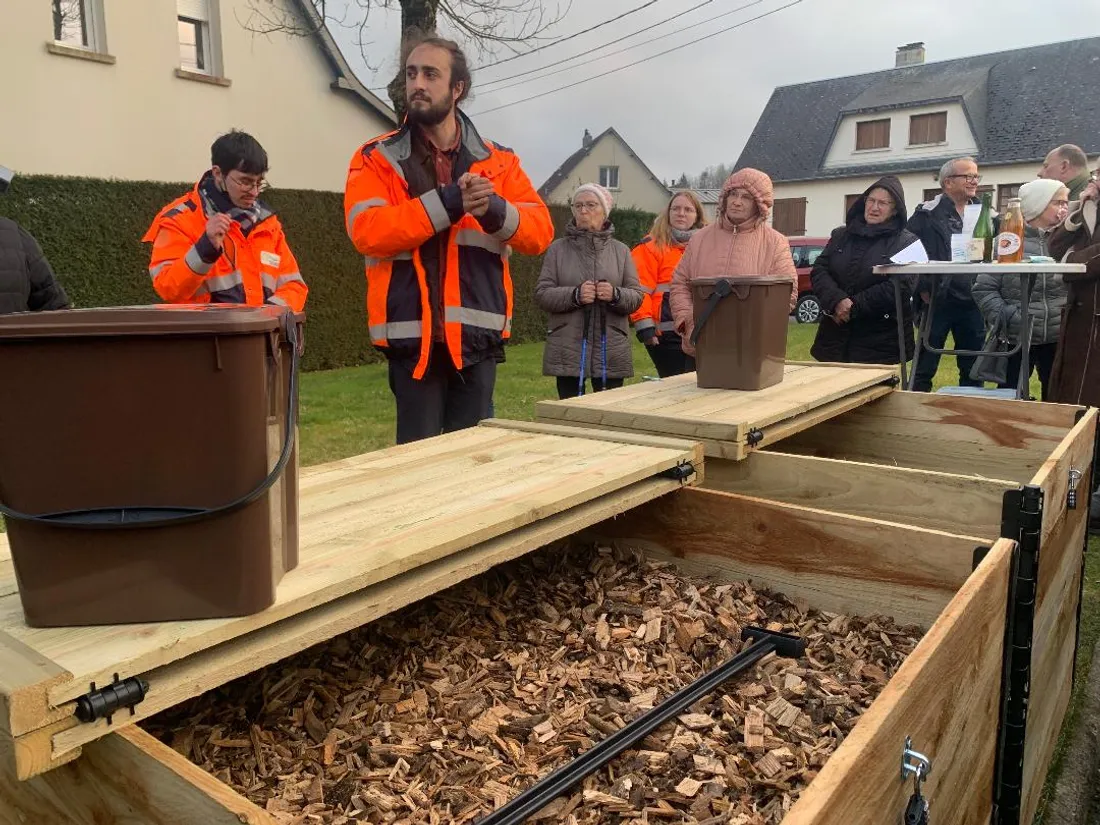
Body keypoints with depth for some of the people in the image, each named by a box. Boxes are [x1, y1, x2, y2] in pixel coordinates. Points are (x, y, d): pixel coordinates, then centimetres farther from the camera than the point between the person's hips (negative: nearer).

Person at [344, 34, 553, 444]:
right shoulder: (376, 158, 3)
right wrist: (445, 204, -19)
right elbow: (367, 231, -13)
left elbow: (540, 230, 2)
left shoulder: (498, 161, 11)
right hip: (412, 336, -2)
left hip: (477, 335, 2)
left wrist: (495, 210, -18)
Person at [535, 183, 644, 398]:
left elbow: (637, 296, 6)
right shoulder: (558, 249, 7)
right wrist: (575, 295, -17)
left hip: (611, 351, 1)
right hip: (568, 351, -1)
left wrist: (616, 295, -16)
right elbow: (541, 294, 0)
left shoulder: (620, 250, 11)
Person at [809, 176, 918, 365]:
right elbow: (819, 270, 4)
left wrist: (853, 307, -14)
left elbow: (901, 287, -11)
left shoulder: (906, 242, 1)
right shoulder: (841, 235, 14)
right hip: (835, 336, 3)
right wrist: (837, 301, -15)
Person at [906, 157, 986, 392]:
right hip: (938, 301, -5)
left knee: (973, 370, 12)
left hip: (972, 303, 5)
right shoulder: (928, 214, -4)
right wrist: (923, 289, -13)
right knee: (925, 367, 1)